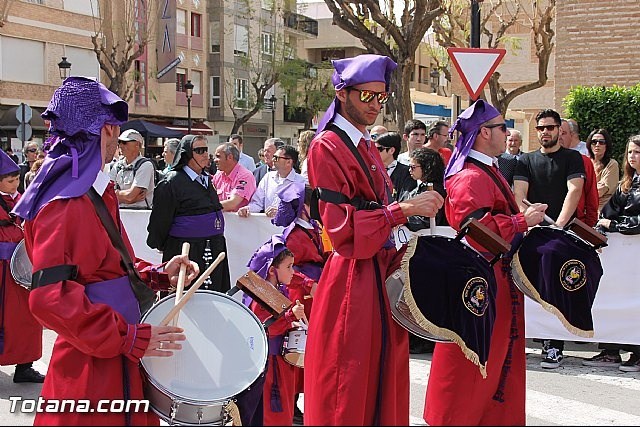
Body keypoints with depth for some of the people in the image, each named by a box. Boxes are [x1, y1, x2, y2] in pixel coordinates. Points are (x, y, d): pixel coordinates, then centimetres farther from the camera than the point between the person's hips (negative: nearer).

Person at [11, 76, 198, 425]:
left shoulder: (98, 193, 13)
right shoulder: (67, 204, -19)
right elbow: (50, 297, -26)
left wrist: (157, 275, 5)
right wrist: (131, 338, -25)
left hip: (118, 360, 9)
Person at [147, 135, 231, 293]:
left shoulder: (207, 179, 14)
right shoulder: (172, 181, -10)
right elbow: (160, 219, -6)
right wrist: (160, 245, 0)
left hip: (213, 249, 7)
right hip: (185, 250, -7)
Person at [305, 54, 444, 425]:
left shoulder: (368, 148, 17)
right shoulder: (327, 146, -9)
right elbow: (342, 226, -16)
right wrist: (404, 209, -21)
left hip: (383, 271, 8)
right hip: (352, 279, -8)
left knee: (384, 376, 11)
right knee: (348, 392, -2)